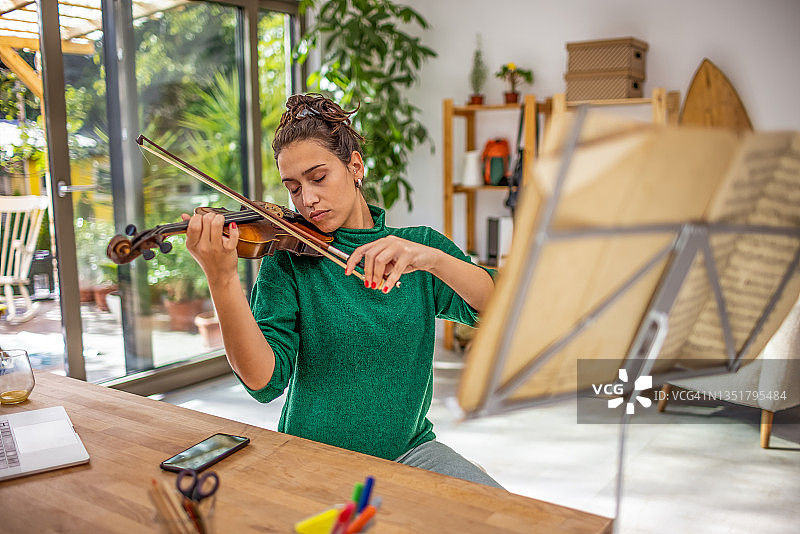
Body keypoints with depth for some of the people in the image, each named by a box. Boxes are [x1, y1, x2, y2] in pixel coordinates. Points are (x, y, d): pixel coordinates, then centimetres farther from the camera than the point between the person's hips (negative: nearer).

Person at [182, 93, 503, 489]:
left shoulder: (419, 245, 2)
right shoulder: (288, 260, -5)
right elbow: (265, 381, -18)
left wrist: (431, 258, -31)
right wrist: (221, 280, -32)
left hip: (410, 447, 2)